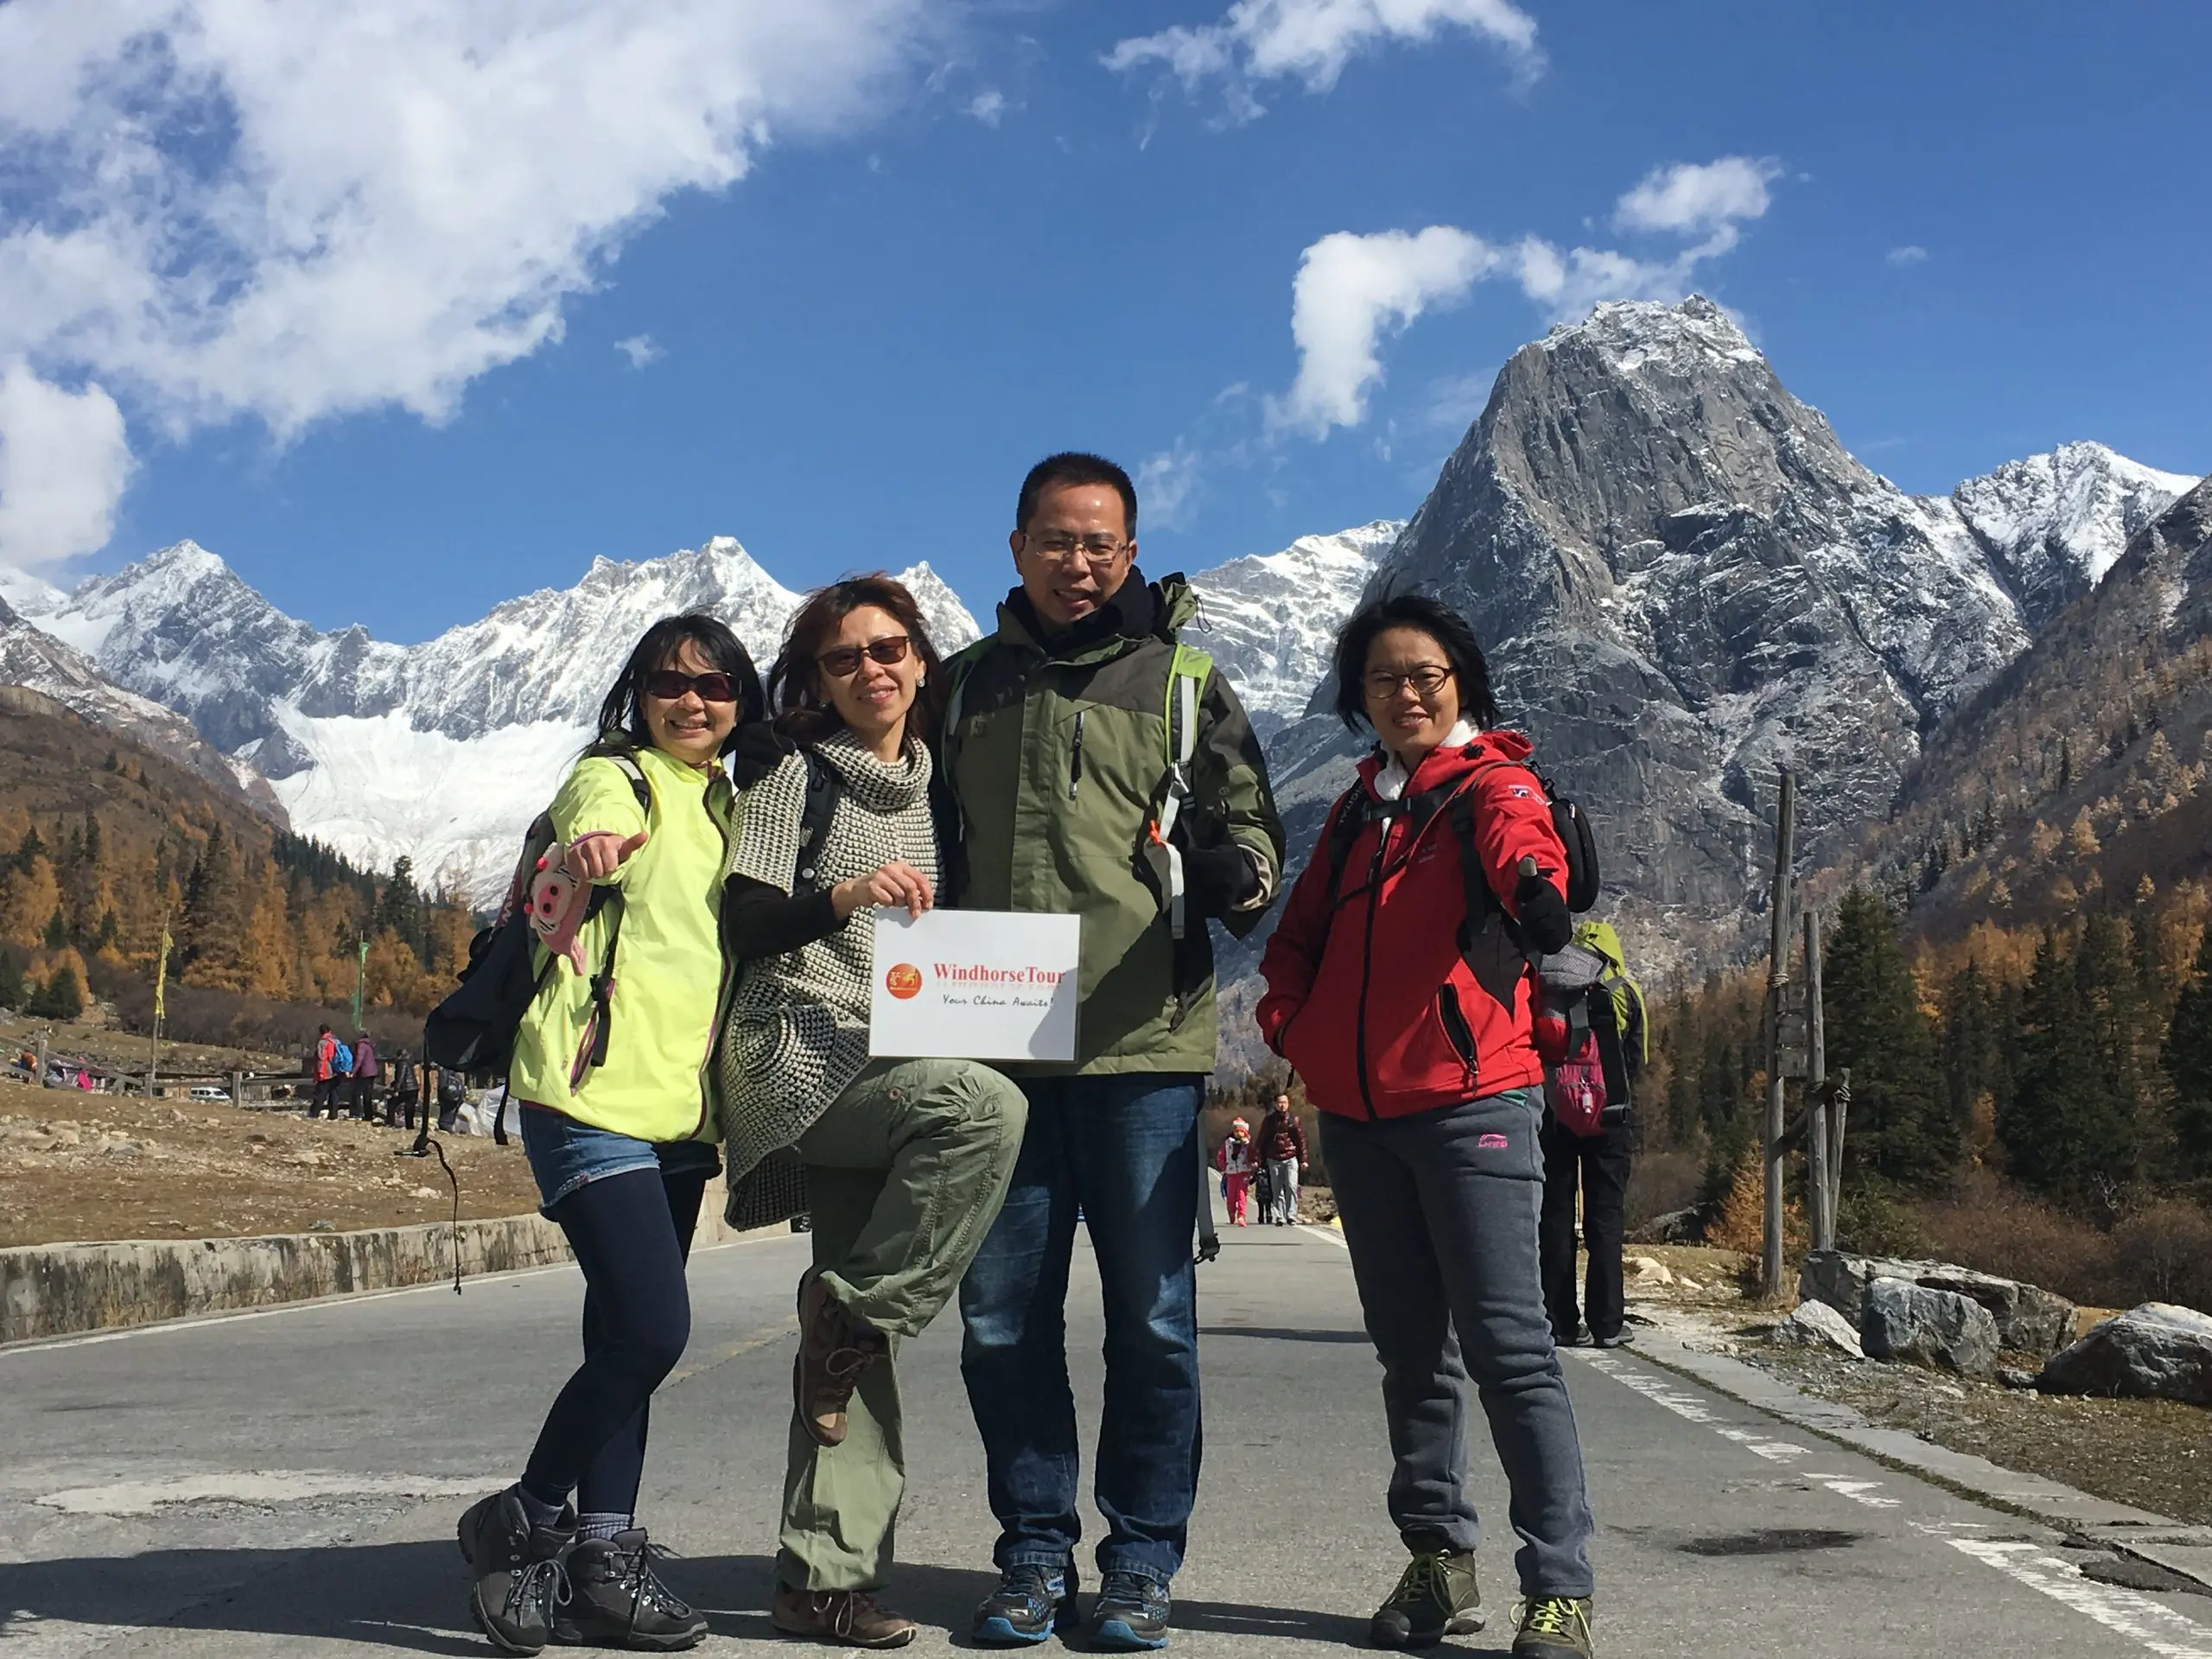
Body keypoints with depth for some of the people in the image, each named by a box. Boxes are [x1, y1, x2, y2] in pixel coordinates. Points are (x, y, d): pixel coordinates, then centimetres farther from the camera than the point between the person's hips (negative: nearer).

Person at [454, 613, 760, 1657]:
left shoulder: (723, 805, 17)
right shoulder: (613, 778, -4)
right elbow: (591, 839, -26)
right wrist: (587, 854, -49)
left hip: (678, 1101, 8)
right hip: (594, 1094, -7)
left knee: (628, 1340, 9)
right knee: (652, 1330, -14)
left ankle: (604, 1556, 15)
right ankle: (522, 1522, 4)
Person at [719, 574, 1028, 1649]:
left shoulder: (934, 783, 19)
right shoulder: (800, 773, 3)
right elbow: (743, 927, -6)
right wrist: (843, 893, -23)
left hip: (894, 1068, 5)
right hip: (803, 1056, -5)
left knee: (857, 1342, 0)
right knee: (988, 1105, -32)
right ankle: (852, 1312, -16)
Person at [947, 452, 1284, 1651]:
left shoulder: (1180, 683, 8)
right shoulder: (965, 685, 14)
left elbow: (1245, 820, 9)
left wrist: (1236, 869, -15)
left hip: (1142, 1044, -2)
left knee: (1151, 1317, 2)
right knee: (1002, 1315, 5)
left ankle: (1142, 1560, 15)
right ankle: (1035, 1550, 20)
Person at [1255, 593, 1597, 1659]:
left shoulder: (1489, 783, -2)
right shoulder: (1355, 811, 17)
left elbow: (1519, 838, -26)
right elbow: (1302, 934, 24)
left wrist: (1535, 881, -50)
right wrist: (1290, 1019, 5)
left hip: (1470, 1101, -6)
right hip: (1358, 1113, 6)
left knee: (1506, 1344, -8)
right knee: (1411, 1349, 13)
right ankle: (1439, 1561, 23)